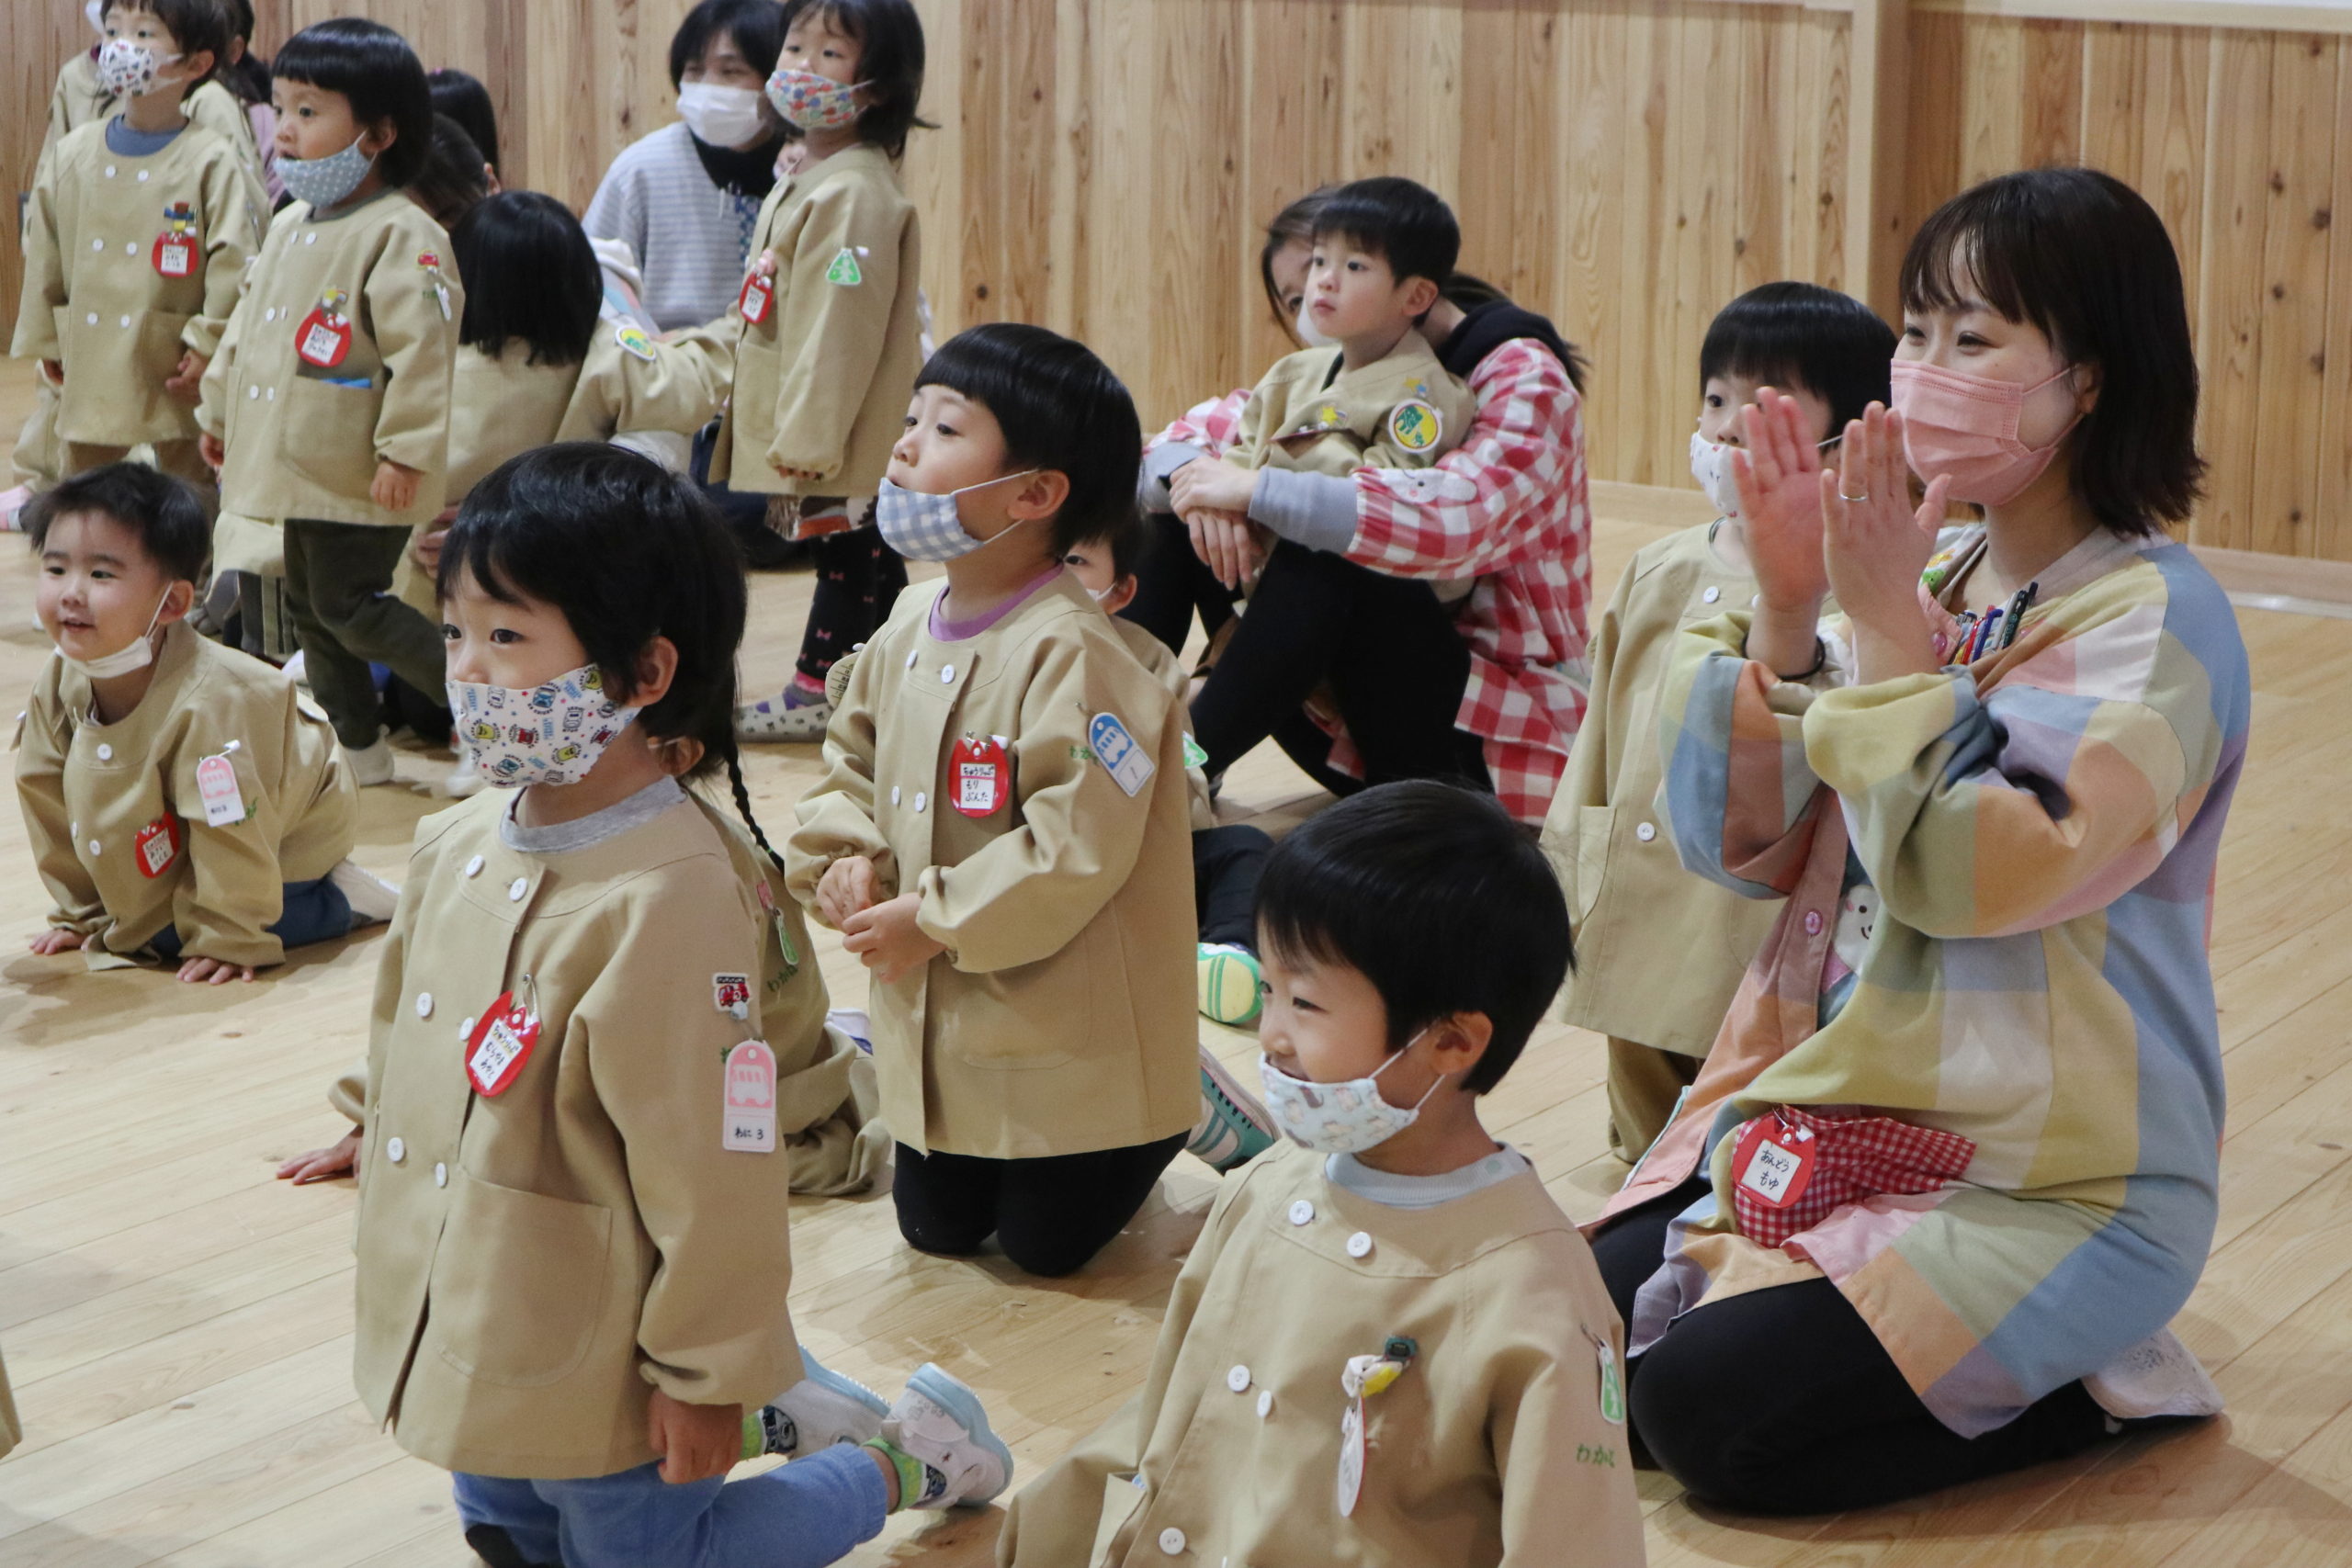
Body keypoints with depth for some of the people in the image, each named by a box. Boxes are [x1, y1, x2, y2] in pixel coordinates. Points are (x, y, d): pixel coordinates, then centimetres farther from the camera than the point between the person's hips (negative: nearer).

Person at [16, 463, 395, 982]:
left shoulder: (209, 701, -40)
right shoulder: (58, 686, -17)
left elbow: (232, 831, -33)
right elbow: (50, 802, -3)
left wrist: (228, 941, -26)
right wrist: (81, 915, 2)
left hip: (287, 835, -7)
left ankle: (341, 899, -3)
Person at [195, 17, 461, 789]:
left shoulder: (400, 234, -18)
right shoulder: (290, 227, 11)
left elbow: (424, 349, -23)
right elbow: (247, 325, 22)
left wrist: (407, 449, -25)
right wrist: (220, 409, 24)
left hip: (358, 476, -9)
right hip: (297, 462, 9)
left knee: (349, 608, -6)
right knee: (309, 608, 16)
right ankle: (359, 748, 28)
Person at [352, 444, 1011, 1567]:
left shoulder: (666, 899, -28)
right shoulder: (454, 847, -4)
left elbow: (712, 1169, -24)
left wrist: (710, 1374, -18)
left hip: (590, 1380, -8)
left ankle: (908, 1456, 25)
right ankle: (779, 1408, 36)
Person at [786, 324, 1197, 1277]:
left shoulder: (1072, 654, -25)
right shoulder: (908, 632, 1)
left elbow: (1077, 847, -28)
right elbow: (851, 760, 14)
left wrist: (933, 921, -22)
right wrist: (844, 861, -7)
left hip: (1063, 1034, -7)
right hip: (933, 1021, 7)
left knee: (1048, 1245, 6)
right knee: (935, 1228, 15)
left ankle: (1165, 1124, 29)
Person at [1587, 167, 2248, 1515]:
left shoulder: (2159, 619, -16)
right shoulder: (1929, 571, 4)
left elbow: (1974, 874, -27)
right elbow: (1740, 844, -1)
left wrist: (1887, 625, -24)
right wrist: (1785, 611, -14)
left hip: (2047, 1184, -7)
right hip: (1826, 1110, 7)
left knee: (1705, 1410, -19)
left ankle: (2098, 1386, 3)